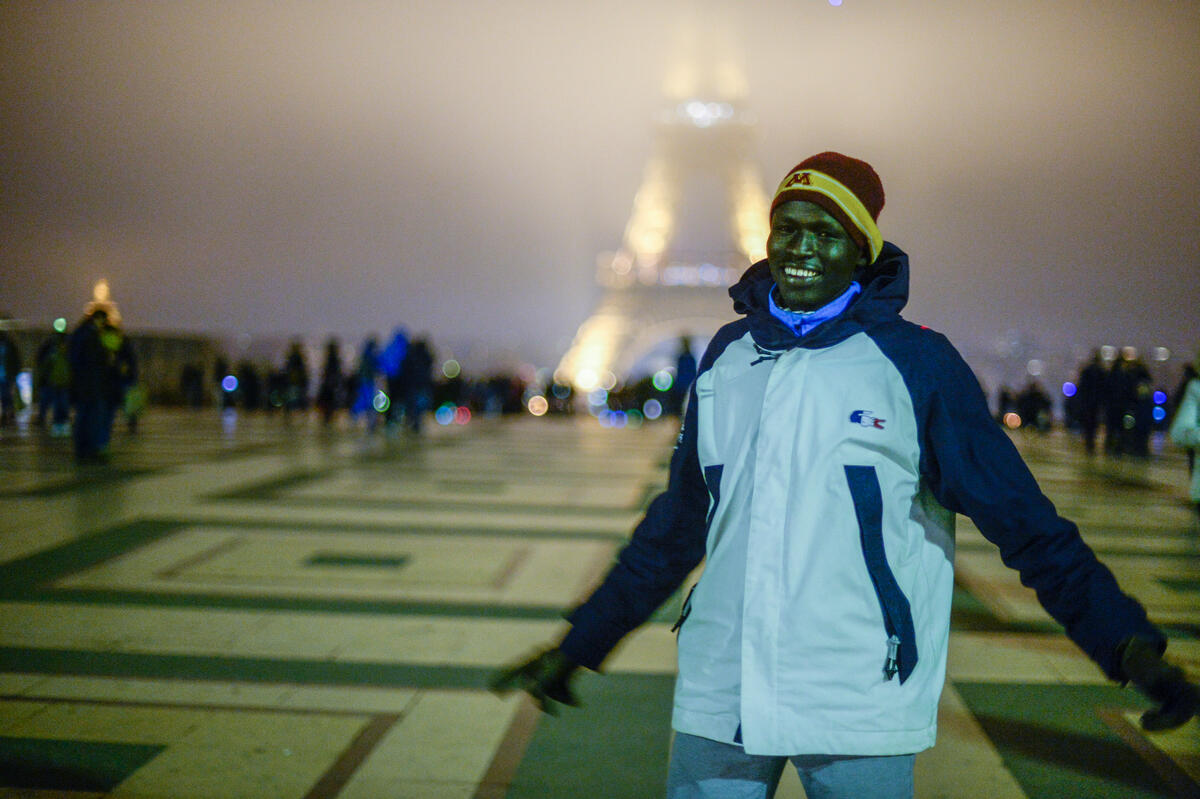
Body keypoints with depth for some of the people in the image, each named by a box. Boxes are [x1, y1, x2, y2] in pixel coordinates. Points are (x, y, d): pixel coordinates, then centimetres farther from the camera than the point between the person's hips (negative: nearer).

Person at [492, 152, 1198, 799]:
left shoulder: (916, 361, -2)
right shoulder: (728, 356, 9)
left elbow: (1026, 522, -3)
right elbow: (678, 526, 18)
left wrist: (1127, 641, -15)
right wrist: (578, 646, 22)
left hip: (859, 712, -3)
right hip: (720, 694, 3)